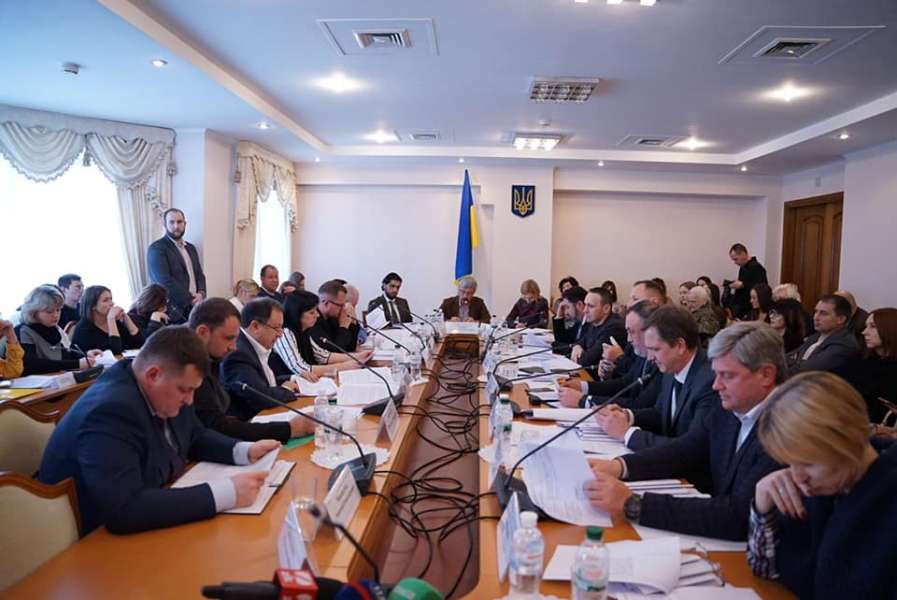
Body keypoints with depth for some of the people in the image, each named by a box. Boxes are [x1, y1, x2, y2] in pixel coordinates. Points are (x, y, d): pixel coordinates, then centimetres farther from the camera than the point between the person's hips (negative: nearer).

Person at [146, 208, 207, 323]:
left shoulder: (191, 248, 17)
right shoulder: (156, 248, -7)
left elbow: (199, 274, 16)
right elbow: (165, 281, -16)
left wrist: (201, 294, -4)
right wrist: (191, 300, -13)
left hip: (194, 310, 6)